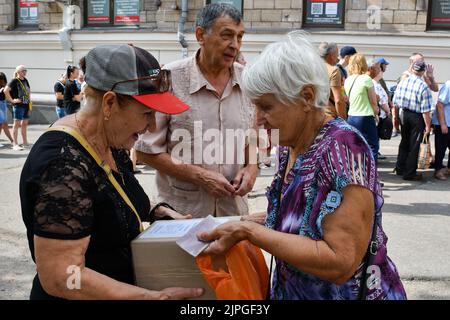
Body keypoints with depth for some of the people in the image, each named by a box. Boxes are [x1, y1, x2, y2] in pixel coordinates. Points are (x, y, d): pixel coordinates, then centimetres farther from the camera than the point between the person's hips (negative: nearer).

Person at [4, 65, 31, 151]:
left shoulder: (25, 80, 12)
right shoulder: (14, 81, -9)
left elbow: (28, 91, 26)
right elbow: (6, 90, -18)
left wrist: (29, 99, 16)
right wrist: (12, 100, -17)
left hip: (26, 105, 8)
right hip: (18, 105, -7)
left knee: (24, 123, 14)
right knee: (17, 124, -6)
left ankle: (25, 142, 24)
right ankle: (15, 144, -5)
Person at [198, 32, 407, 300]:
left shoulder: (342, 148, -26)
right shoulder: (291, 146, -2)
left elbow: (341, 263, -31)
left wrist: (248, 231, -28)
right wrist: (241, 223, -3)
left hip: (345, 292, -7)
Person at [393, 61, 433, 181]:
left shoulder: (402, 82, -2)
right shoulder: (423, 87, -18)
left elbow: (395, 103, 6)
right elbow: (425, 110, -17)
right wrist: (428, 125, -9)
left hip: (404, 115, 5)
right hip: (417, 118, -5)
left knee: (404, 142, 21)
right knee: (414, 146, 6)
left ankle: (399, 168, 30)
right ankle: (409, 173, 14)